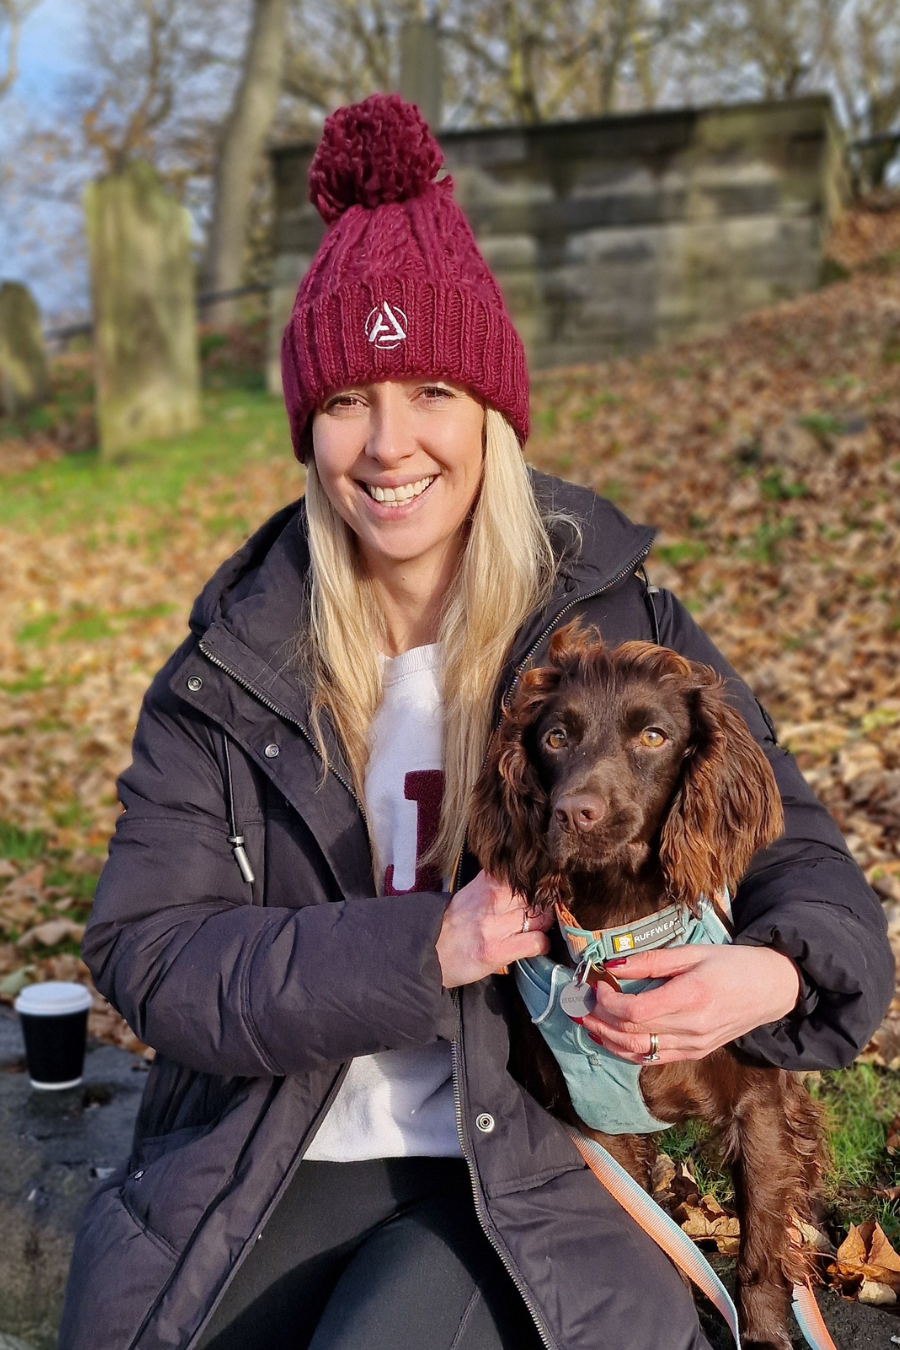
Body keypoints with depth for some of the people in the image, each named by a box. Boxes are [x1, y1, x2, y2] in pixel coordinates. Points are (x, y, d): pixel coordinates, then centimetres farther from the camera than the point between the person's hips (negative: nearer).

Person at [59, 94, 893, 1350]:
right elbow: (145, 947, -8)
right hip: (276, 1158, 2)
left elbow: (796, 853, 1)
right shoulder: (236, 663, -3)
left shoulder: (617, 624, -6)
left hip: (530, 1168, -1)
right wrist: (423, 952, -21)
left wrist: (778, 972, -23)